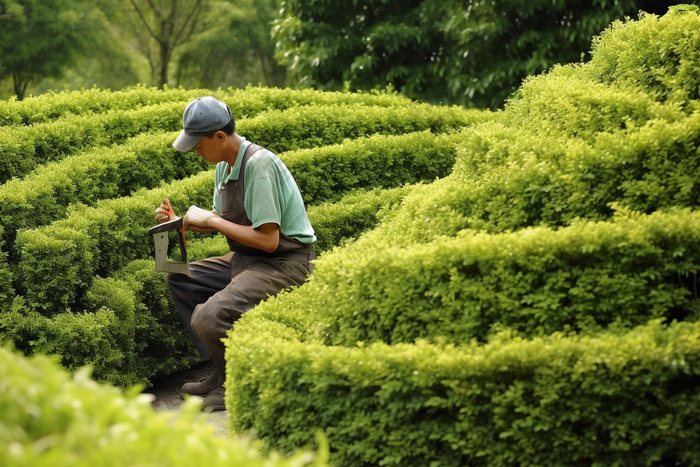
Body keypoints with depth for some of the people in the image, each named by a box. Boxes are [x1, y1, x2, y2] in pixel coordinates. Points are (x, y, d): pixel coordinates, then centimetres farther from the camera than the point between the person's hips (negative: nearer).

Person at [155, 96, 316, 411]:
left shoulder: (259, 165, -22)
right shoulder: (225, 164, 6)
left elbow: (268, 240, -25)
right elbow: (222, 220, 19)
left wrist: (212, 221, -17)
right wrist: (178, 221, 3)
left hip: (284, 264, -10)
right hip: (246, 260, 10)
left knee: (208, 319, -25)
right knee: (180, 280, 12)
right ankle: (222, 372, 10)